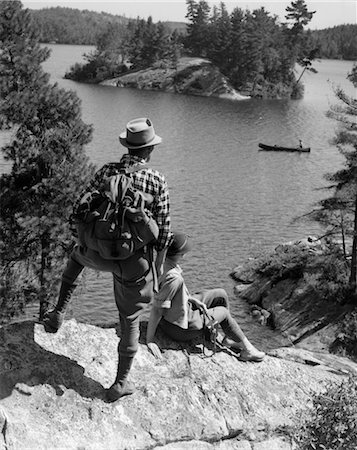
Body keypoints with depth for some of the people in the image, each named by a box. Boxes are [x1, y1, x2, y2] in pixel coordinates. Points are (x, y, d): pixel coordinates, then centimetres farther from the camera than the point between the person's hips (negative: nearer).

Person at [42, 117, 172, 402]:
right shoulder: (157, 181, -7)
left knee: (76, 255, 37)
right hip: (135, 261, -1)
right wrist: (159, 264, 9)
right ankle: (121, 382, 26)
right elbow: (164, 230, -6)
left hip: (100, 253, 2)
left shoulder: (107, 172, -1)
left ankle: (59, 312, 27)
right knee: (130, 320, 17)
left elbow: (80, 209, 1)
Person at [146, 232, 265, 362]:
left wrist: (193, 300, 2)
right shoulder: (173, 277, -37)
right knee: (223, 312, 15)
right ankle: (247, 348, 35)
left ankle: (229, 338, 35)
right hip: (181, 328, -8)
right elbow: (156, 308, -34)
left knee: (221, 295, 17)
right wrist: (150, 339, -28)